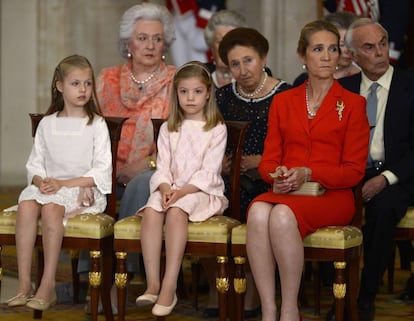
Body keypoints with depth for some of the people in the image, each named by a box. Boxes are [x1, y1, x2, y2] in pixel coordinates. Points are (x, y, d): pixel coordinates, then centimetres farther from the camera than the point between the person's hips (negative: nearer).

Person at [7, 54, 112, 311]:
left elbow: (102, 171, -5)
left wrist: (64, 184, -13)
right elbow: (34, 163, 15)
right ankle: (24, 285, -29)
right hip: (49, 186, 4)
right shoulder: (47, 124, 15)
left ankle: (48, 287, -31)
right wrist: (41, 181, -8)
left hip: (84, 190, -4)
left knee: (51, 207, -34)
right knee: (26, 204, -29)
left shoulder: (96, 124, 3)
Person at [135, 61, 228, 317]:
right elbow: (163, 166, 8)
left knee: (176, 212, -35)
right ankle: (152, 283, -31)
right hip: (171, 189, 4)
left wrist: (183, 191, -18)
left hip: (203, 191, -4)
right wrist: (165, 188, -13)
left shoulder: (216, 129, 2)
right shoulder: (169, 129, 17)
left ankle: (170, 287, -38)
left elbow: (208, 171, -7)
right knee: (151, 211, -29)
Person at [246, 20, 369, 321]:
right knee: (258, 212, -34)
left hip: (332, 195, -3)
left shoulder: (353, 104, 7)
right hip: (286, 193, 3)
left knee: (283, 215, -36)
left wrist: (307, 173, -14)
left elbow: (354, 171, 1)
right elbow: (269, 159, 15)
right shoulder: (283, 101, 18)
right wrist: (278, 175, -10)